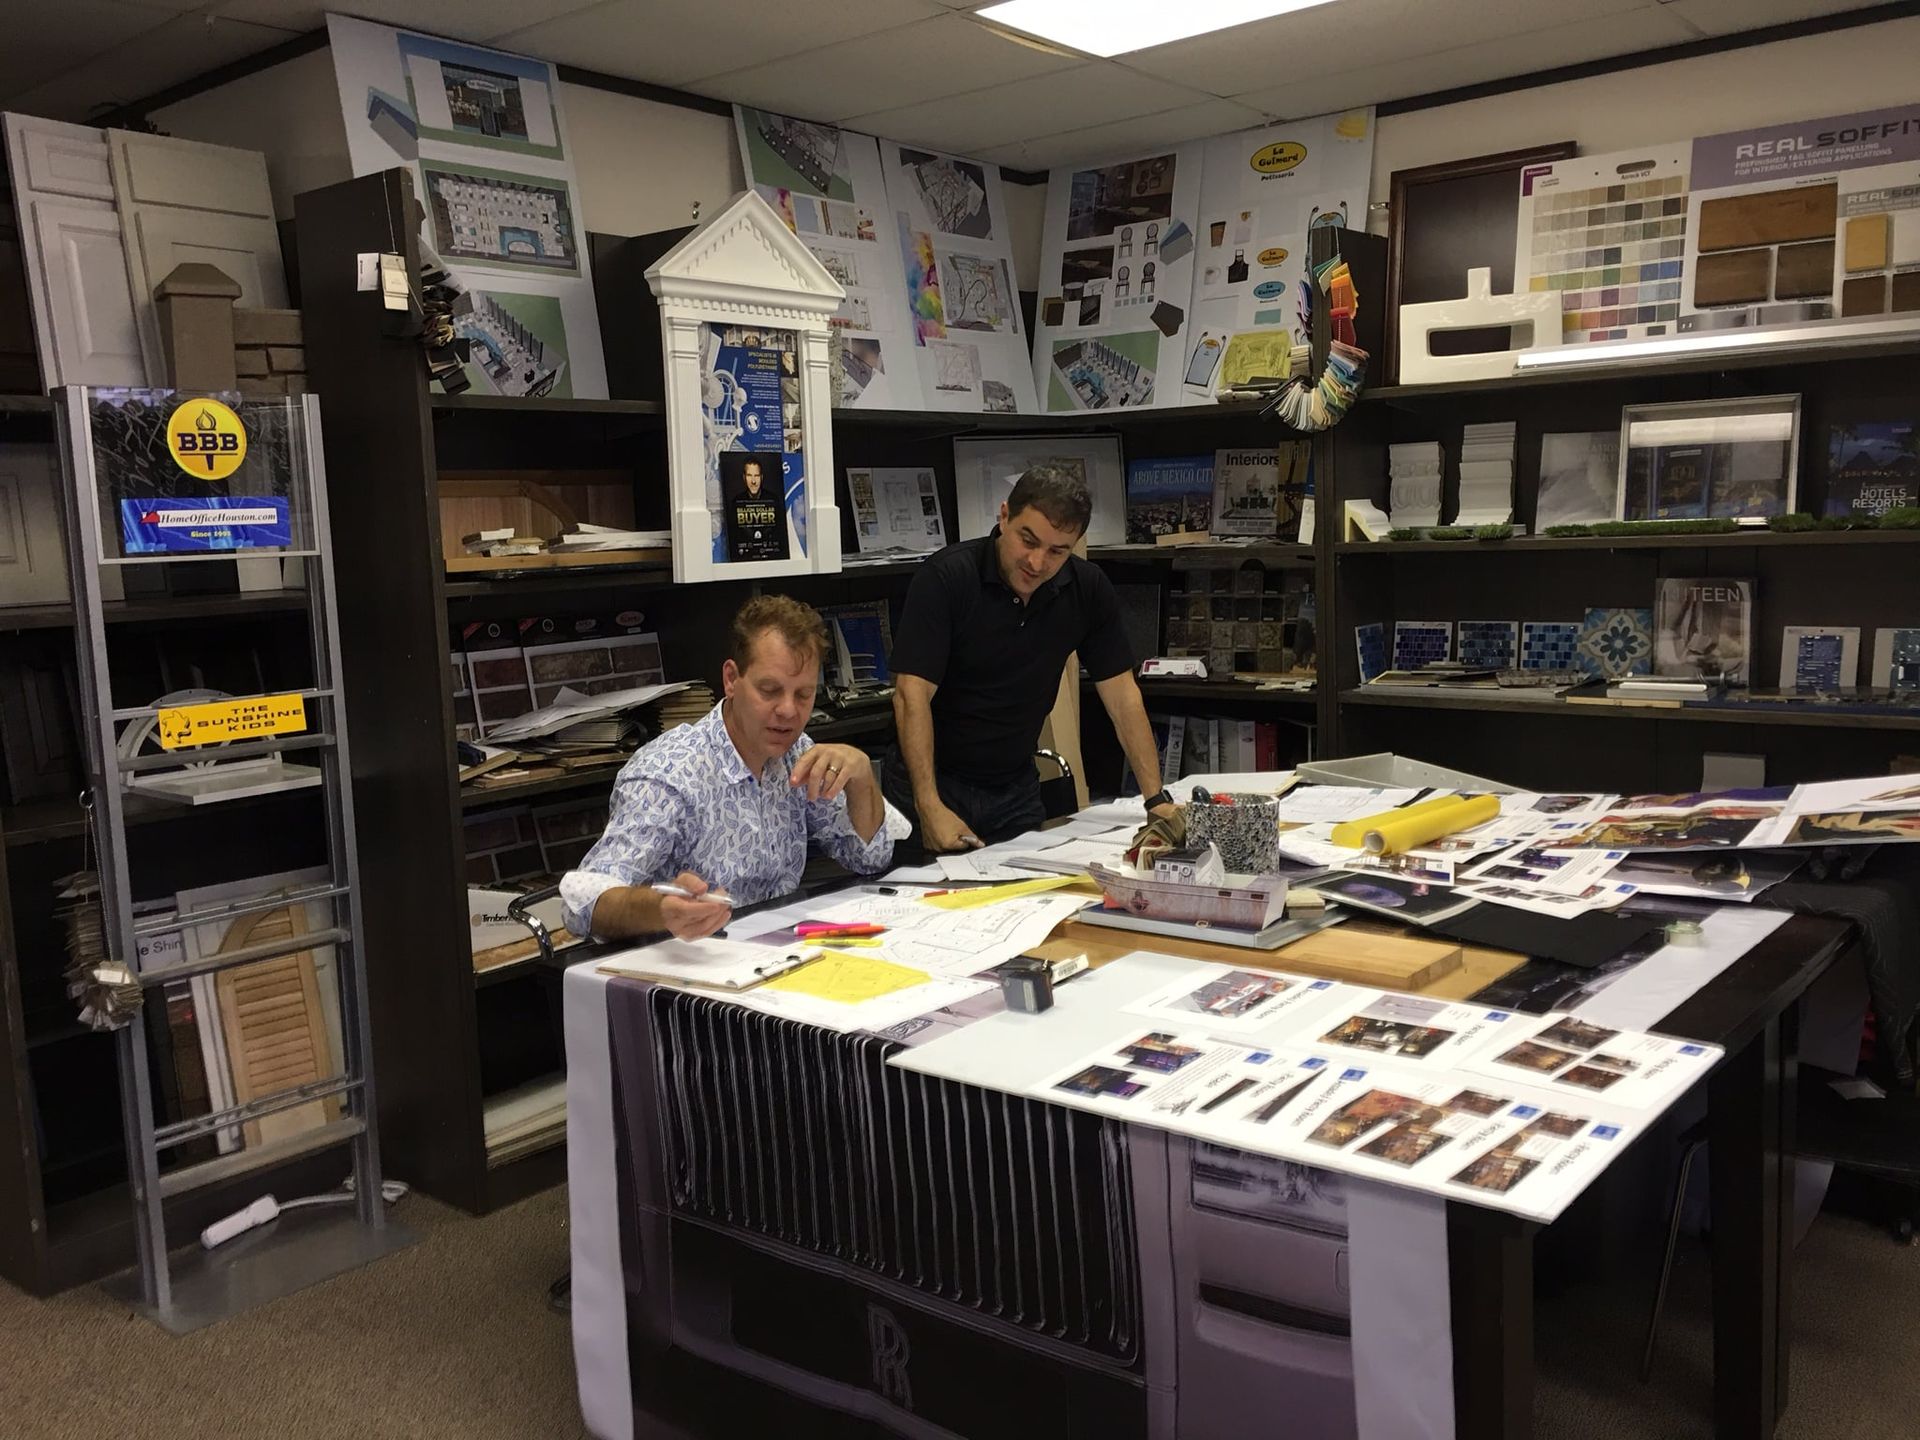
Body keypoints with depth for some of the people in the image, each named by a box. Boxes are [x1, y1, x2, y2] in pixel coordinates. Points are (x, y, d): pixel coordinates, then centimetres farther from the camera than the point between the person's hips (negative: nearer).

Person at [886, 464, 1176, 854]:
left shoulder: (1088, 588, -6)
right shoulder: (945, 579, -19)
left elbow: (1120, 692, -1)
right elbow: (912, 695, -23)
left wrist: (1157, 799, -8)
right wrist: (930, 807, -31)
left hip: (1016, 789, 4)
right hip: (933, 782, -4)